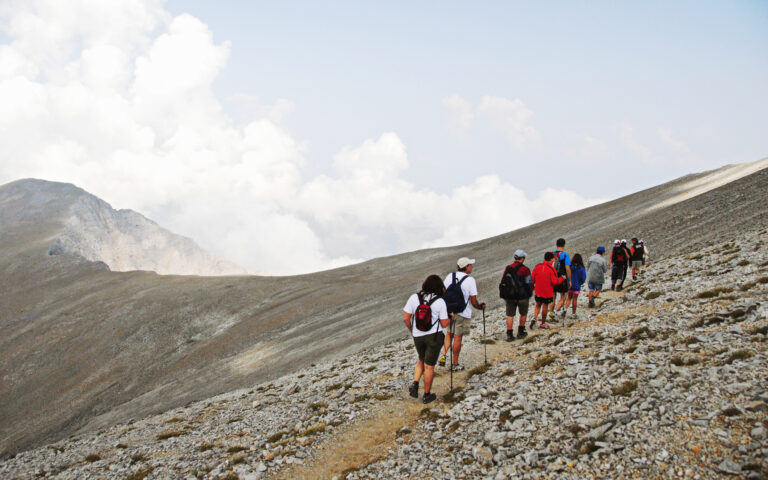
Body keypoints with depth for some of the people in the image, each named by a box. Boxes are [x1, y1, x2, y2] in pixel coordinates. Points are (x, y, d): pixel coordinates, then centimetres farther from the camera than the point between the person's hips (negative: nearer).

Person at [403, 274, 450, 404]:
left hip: (417, 336, 3)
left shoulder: (414, 298, -5)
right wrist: (450, 318, 12)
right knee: (429, 366, 9)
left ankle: (415, 384, 7)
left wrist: (411, 330, 13)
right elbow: (444, 324, -9)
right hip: (434, 336, -3)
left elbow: (406, 318, -4)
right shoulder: (440, 302, -11)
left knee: (421, 361, 26)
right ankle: (427, 395, 19)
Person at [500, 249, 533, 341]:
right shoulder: (525, 269, -13)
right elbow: (529, 283, -9)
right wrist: (530, 293, 11)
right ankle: (520, 333, 23)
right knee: (523, 314, 17)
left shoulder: (507, 269, 1)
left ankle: (509, 334, 4)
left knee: (510, 315, 7)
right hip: (523, 297, -3)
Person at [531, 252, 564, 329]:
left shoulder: (537, 267, -4)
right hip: (547, 292, -4)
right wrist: (562, 278, 1)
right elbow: (555, 281, -17)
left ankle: (534, 318, -2)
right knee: (545, 306, 9)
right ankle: (542, 323, 18)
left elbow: (532, 278, 1)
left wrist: (532, 287, 18)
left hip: (538, 291, 4)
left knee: (538, 305, 19)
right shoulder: (551, 269, -17)